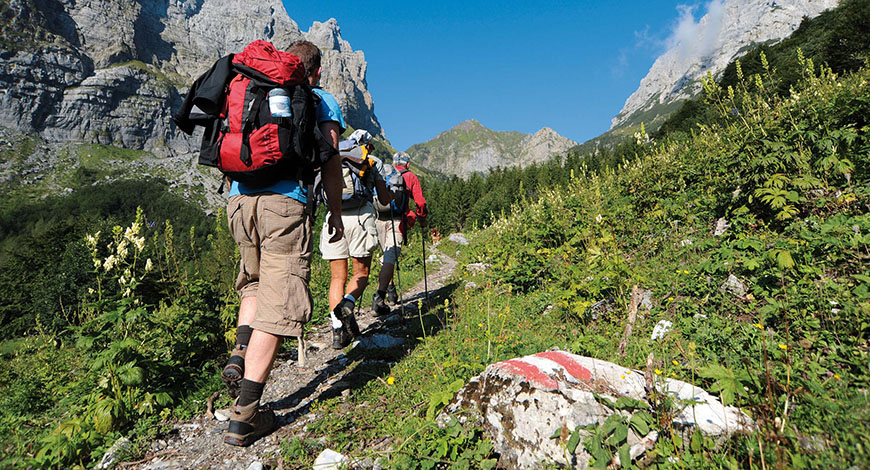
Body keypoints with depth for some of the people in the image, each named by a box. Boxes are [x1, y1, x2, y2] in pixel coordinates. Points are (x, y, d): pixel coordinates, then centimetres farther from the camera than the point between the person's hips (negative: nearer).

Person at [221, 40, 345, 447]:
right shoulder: (323, 100, 11)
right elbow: (330, 161, 2)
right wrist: (335, 211, 11)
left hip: (238, 199, 6)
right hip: (284, 202, -6)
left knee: (254, 281, 28)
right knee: (277, 303, -5)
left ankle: (241, 351, 6)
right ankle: (244, 416, -5)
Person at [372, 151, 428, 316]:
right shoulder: (410, 177, 11)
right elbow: (420, 202, 7)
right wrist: (421, 219, 22)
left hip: (379, 219, 4)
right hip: (397, 220, -4)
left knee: (387, 255, 21)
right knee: (391, 258, -10)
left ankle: (390, 290, 23)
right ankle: (379, 297, -22)